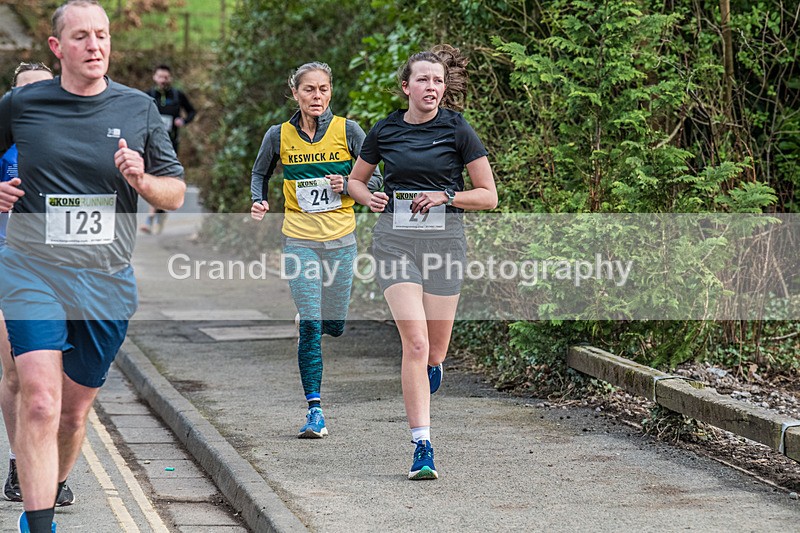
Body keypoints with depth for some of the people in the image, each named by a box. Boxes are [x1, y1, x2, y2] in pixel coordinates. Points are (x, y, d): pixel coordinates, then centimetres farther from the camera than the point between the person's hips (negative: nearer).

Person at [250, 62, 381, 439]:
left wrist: (347, 185, -15)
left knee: (334, 326, 9)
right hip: (299, 239, -1)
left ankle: (308, 315, 46)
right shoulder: (279, 135, 0)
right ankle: (314, 409, -6)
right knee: (310, 328, -10)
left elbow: (374, 178, 4)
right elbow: (259, 173, 16)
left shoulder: (347, 131, -3)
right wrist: (259, 201, -3)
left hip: (341, 238, 1)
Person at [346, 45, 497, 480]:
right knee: (415, 342, -14)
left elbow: (489, 195, 3)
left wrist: (446, 195, -12)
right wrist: (370, 198, 0)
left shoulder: (457, 130, 0)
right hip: (395, 241, 0)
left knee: (434, 352, 5)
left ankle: (430, 370, 45)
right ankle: (422, 445, -12)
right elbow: (355, 180, 21)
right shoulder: (385, 130, 6)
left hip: (444, 240, 0)